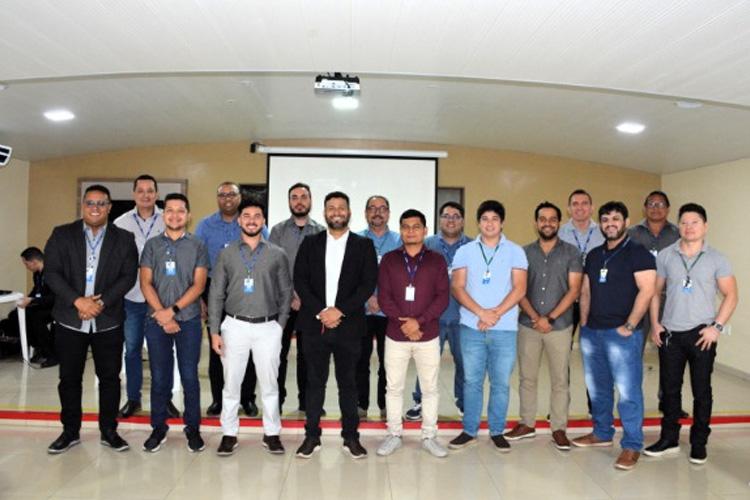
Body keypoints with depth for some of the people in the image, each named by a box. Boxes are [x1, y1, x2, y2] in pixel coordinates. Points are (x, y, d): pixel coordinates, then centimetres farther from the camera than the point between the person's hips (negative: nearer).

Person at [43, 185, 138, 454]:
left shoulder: (124, 239, 2)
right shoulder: (62, 234, 3)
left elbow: (128, 276, -3)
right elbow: (51, 272, -4)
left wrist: (101, 303, -14)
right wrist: (78, 301, -16)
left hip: (108, 321, 0)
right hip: (69, 320, 1)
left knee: (110, 377, 7)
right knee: (69, 378, 11)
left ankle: (109, 431, 22)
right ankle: (70, 431, 28)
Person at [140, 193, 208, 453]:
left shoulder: (197, 246, 3)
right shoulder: (152, 245, 7)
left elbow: (198, 285, -4)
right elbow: (145, 283, 1)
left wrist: (173, 310, -13)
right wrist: (161, 313, -10)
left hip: (188, 319, -1)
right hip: (156, 320, 1)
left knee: (189, 376, 4)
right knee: (159, 377, 8)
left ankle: (193, 428, 17)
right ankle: (158, 427, 22)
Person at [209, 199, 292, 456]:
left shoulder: (277, 254, 3)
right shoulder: (227, 254, 4)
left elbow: (286, 292, 7)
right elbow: (217, 294, 3)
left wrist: (281, 324, 1)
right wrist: (214, 331, -1)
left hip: (268, 327, 0)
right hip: (235, 326, 1)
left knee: (269, 384, 7)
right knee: (231, 383, 7)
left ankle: (271, 434, 21)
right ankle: (229, 434, 22)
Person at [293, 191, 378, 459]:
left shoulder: (364, 245, 4)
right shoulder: (310, 243, 8)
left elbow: (369, 284, -4)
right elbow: (300, 281, 1)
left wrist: (340, 311, -13)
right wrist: (320, 312, -10)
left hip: (348, 325, -1)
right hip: (314, 324, 1)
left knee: (348, 382, 8)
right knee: (314, 381, 8)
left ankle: (350, 436, 20)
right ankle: (312, 436, 19)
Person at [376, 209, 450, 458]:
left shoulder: (437, 260, 3)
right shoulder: (389, 259, 4)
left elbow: (443, 297, -4)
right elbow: (383, 296, -2)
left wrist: (419, 320, -16)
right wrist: (403, 323, -14)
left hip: (428, 335, 0)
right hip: (396, 335, 1)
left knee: (430, 388, 8)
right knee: (394, 387, 9)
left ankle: (429, 436, 22)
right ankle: (394, 435, 23)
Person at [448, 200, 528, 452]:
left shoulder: (515, 251, 3)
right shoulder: (465, 251, 6)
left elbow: (519, 289, -4)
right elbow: (457, 287, -2)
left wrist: (495, 314, -14)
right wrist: (481, 312, -15)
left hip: (505, 329, 0)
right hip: (471, 328, 1)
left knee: (501, 382, 7)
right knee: (472, 381, 9)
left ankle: (497, 431, 23)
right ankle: (469, 430, 22)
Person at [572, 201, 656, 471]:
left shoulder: (638, 253, -5)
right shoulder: (594, 255, 14)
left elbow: (646, 291, -13)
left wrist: (629, 326, -15)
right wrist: (584, 323, 11)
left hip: (621, 333, -6)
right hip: (591, 332, 7)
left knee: (628, 390, -3)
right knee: (597, 387, 15)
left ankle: (632, 445, 8)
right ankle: (602, 433, 30)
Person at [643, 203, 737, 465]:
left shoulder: (716, 258, 0)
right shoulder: (665, 256, 3)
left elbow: (730, 295, 0)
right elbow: (655, 292, 8)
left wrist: (717, 327, -9)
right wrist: (655, 324, 1)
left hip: (702, 334, -1)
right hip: (670, 333, 2)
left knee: (702, 391, 8)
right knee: (670, 389, 10)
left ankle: (699, 443, 23)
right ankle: (669, 438, 24)